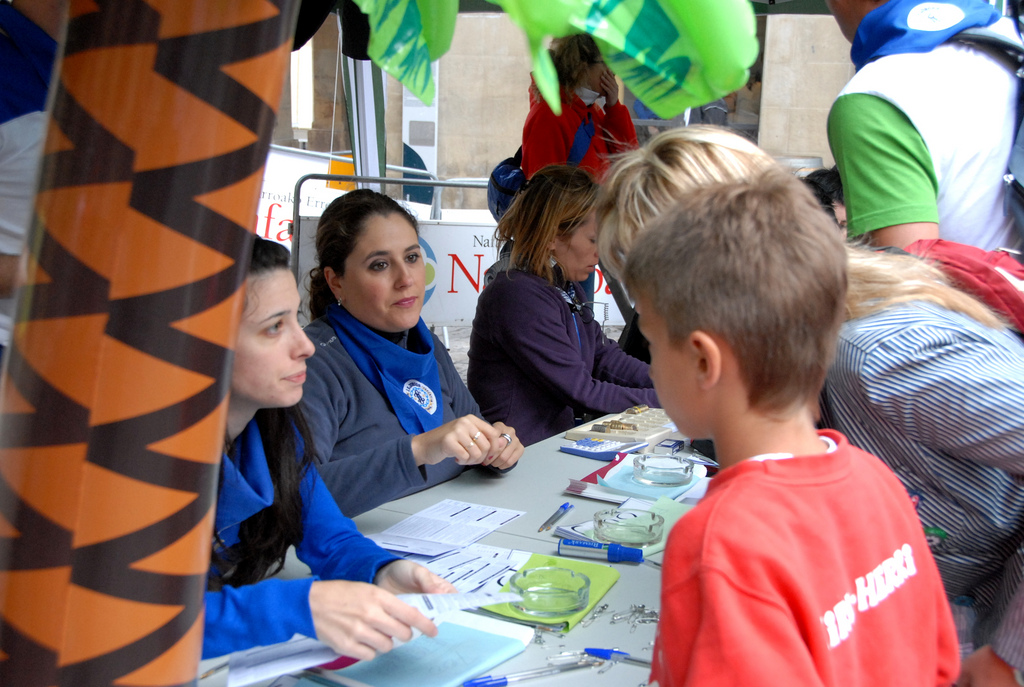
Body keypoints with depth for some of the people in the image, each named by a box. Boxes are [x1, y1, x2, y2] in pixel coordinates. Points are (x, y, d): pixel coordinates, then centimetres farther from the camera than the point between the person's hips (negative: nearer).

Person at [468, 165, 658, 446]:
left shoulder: (564, 286, 10)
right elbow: (581, 392, -19)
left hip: (557, 439, 9)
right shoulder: (520, 298, -21)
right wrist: (664, 399, -13)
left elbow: (604, 357, 11)